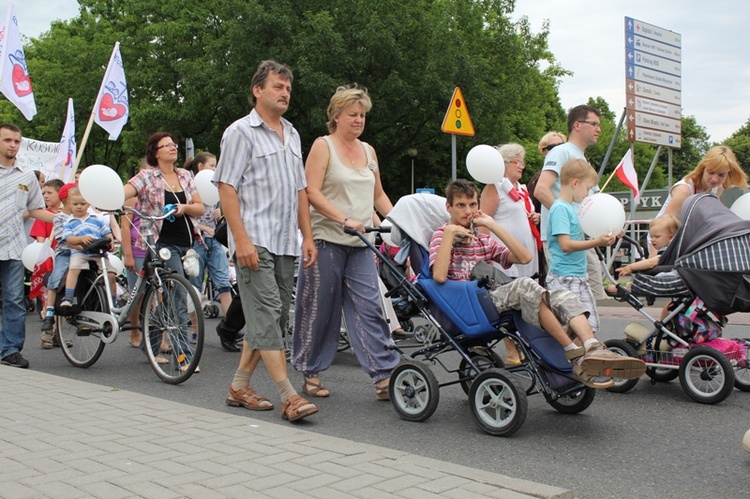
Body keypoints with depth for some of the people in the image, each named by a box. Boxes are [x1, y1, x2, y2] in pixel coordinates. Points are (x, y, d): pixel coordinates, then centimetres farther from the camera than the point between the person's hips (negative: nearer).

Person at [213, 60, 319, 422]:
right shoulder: (241, 132, -2)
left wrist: (307, 236, 15)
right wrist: (242, 239, -18)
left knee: (272, 318, 9)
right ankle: (289, 397, -10)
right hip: (254, 241, -8)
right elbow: (226, 188, -9)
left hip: (285, 243, 8)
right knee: (266, 316, -10)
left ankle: (239, 386, 20)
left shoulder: (292, 135, 20)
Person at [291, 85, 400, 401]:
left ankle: (385, 377, -2)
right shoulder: (323, 146, -1)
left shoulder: (368, 151, 17)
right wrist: (345, 219, -21)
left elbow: (379, 194, 23)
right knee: (319, 310, 2)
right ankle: (310, 372, 17)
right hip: (326, 241, -5)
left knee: (369, 308, -2)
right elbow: (312, 192, -12)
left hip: (360, 244, 5)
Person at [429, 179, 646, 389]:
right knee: (524, 285, -32)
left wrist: (492, 225, 9)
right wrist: (450, 232, -11)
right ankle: (578, 358, -32)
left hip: (493, 299, 7)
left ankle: (594, 349, -42)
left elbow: (524, 257, 10)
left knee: (561, 296, -16)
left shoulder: (482, 241, 25)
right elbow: (439, 276, -15)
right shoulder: (442, 235, 7)